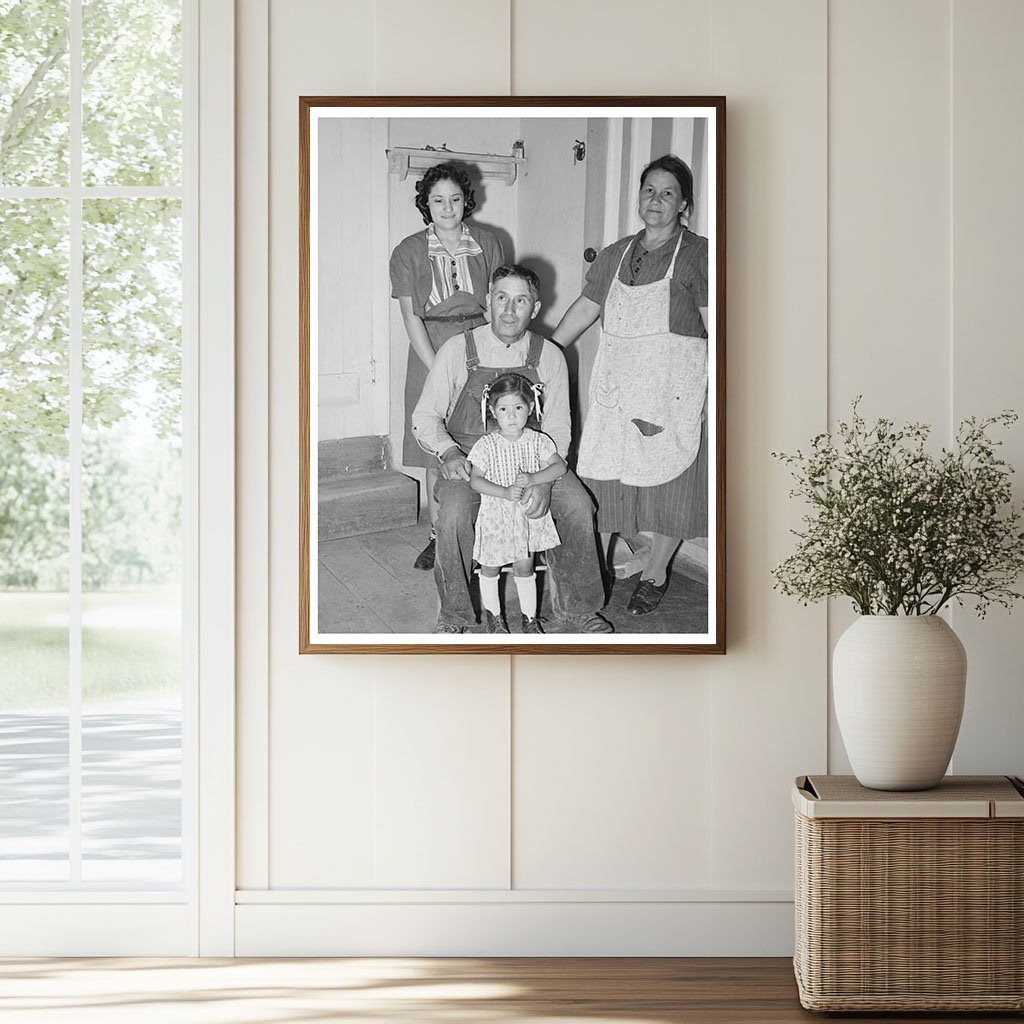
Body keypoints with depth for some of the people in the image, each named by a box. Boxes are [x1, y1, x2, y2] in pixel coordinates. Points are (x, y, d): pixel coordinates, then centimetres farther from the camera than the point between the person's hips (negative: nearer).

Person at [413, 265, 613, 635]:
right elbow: (425, 416, 0)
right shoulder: (457, 350, -5)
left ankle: (574, 611, -3)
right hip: (468, 459, -2)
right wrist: (448, 452, -21)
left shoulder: (549, 357, 0)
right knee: (453, 513, -31)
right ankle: (453, 615, -12)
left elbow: (557, 428, 0)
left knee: (578, 505, -22)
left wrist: (543, 480, -18)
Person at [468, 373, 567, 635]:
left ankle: (529, 616, 23)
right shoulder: (487, 445, -12)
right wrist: (504, 492, -27)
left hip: (528, 515, 1)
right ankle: (492, 614, 31)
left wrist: (533, 478, -24)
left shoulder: (538, 441, -5)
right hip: (495, 516, -1)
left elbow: (560, 466, -9)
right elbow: (475, 480, -14)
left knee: (524, 567, 8)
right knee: (490, 566, 12)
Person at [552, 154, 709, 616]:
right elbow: (585, 309, 16)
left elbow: (714, 326, -9)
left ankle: (654, 575, 17)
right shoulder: (615, 254, 12)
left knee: (667, 480, 2)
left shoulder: (697, 254, -5)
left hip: (672, 387, -4)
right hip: (615, 383, 5)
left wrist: (719, 395, -15)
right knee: (601, 476, 4)